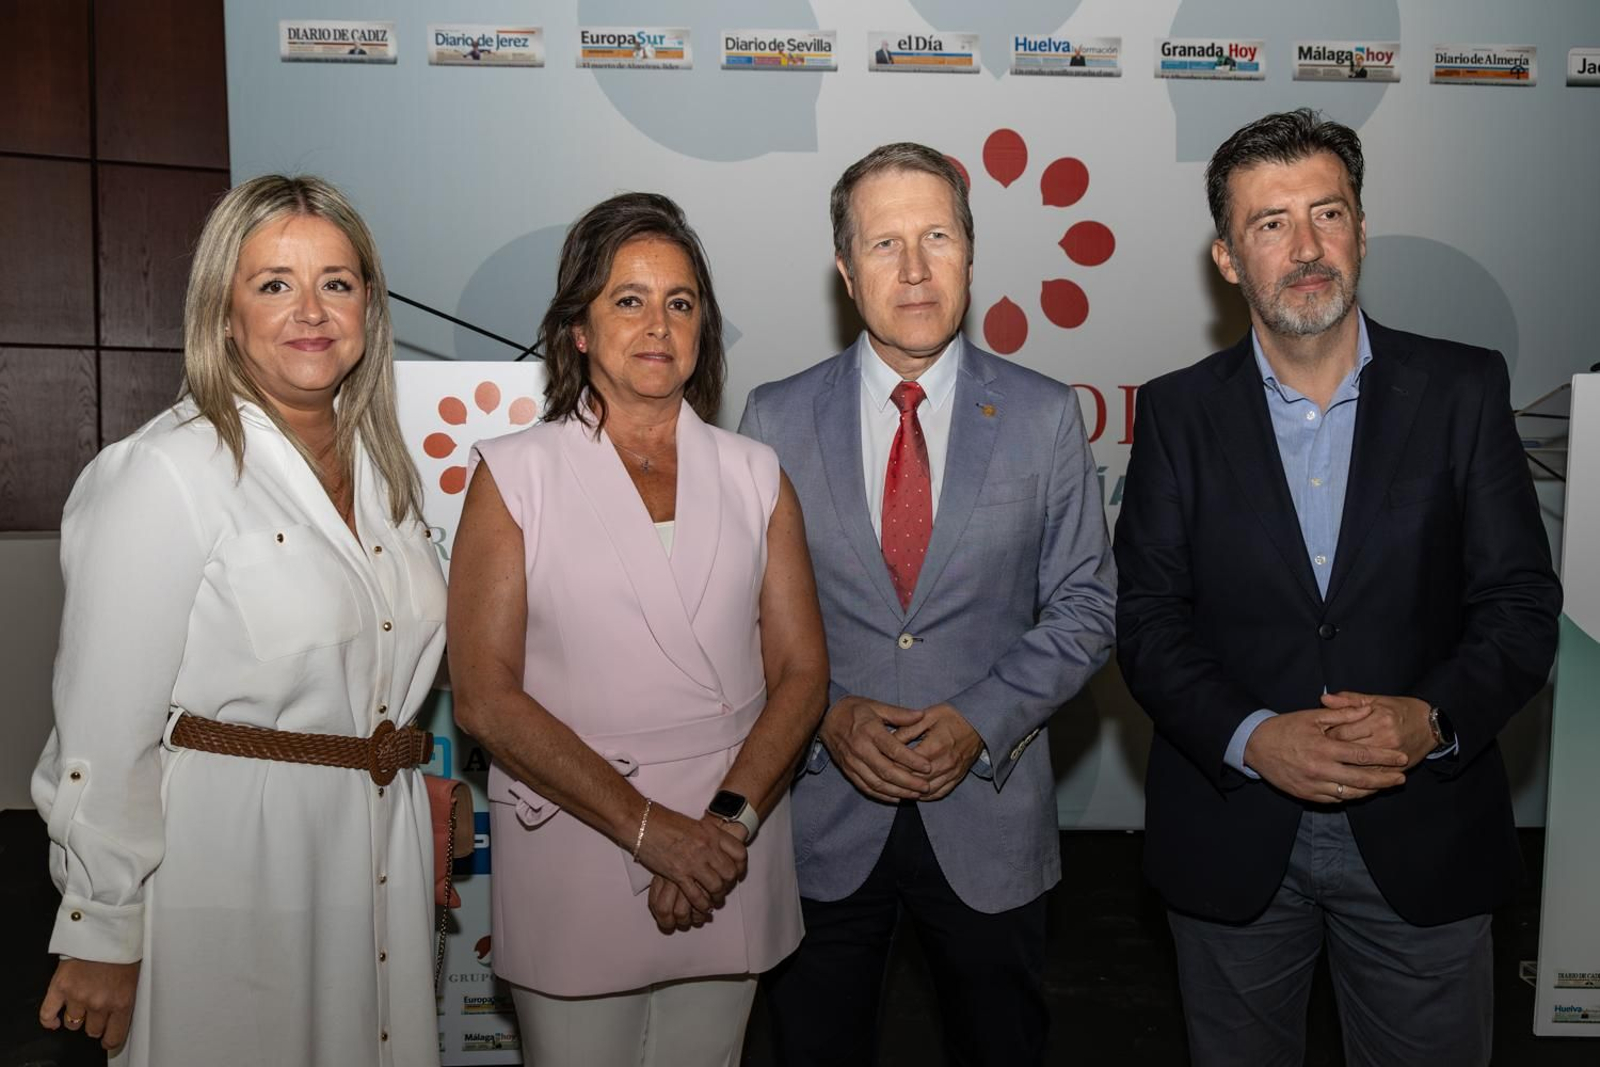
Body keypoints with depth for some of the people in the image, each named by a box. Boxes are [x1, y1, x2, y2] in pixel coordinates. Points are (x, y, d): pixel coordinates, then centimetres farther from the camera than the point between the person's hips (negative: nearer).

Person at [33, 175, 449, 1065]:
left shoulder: (383, 464, 7)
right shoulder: (166, 473, -14)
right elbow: (106, 729, -14)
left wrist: (426, 838, 14)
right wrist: (102, 938, -11)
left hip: (382, 854, 6)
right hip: (233, 863, -6)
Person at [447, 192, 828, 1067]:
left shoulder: (753, 475, 6)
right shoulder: (514, 475, -3)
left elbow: (801, 671, 2)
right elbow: (485, 699, -10)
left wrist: (730, 817, -13)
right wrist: (649, 829, -15)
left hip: (730, 860, 3)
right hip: (573, 855, -2)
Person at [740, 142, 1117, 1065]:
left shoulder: (1046, 417, -2)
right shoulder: (776, 419, -2)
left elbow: (1085, 606, -1)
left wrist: (980, 721, -13)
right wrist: (828, 716, -14)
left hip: (991, 818, 1)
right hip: (821, 818, 0)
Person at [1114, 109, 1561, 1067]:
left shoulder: (1463, 389, -1)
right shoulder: (1180, 412, -1)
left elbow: (1523, 600, -3)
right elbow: (1147, 620, -5)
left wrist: (1430, 719, -20)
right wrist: (1251, 738, -20)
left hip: (1423, 834, 0)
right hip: (1232, 838, 0)